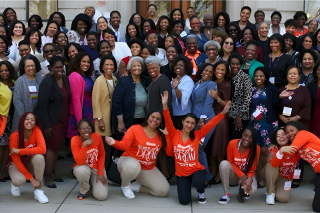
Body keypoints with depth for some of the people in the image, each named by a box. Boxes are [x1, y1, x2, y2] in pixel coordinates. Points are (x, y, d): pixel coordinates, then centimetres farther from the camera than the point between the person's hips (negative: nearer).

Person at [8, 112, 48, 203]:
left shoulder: (36, 130, -18)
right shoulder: (14, 136, -23)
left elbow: (42, 149, -33)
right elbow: (16, 160, -22)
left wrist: (20, 151, -34)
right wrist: (31, 179, -27)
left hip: (30, 163, 2)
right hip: (16, 164, -2)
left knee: (39, 157, -33)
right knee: (19, 180, -35)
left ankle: (38, 190, -18)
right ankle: (15, 184, 6)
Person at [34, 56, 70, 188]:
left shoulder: (65, 79, 6)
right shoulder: (47, 82, -13)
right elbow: (42, 105, -15)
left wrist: (68, 119, 7)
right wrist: (46, 125, -16)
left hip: (63, 120, 6)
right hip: (52, 121, -6)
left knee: (57, 147, 11)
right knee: (52, 147, -3)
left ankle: (52, 173, 23)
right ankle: (48, 177, 7)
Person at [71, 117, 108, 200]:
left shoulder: (97, 136, -15)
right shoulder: (75, 140, -20)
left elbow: (102, 155, -2)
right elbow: (80, 162, -27)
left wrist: (100, 173, -10)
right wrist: (84, 145, -38)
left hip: (96, 168, 2)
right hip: (83, 168, -1)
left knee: (101, 196, -19)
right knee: (82, 171, -41)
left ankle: (93, 183, 18)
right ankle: (83, 190, -6)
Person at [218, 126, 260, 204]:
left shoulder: (256, 148, -18)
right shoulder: (232, 143, -18)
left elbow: (252, 169, -11)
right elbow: (230, 162, -8)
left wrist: (249, 179, -32)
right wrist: (242, 175, -21)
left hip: (248, 175, 0)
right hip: (234, 174, 1)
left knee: (251, 188, -34)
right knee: (224, 164, -32)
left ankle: (243, 190, 8)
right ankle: (227, 194, -19)